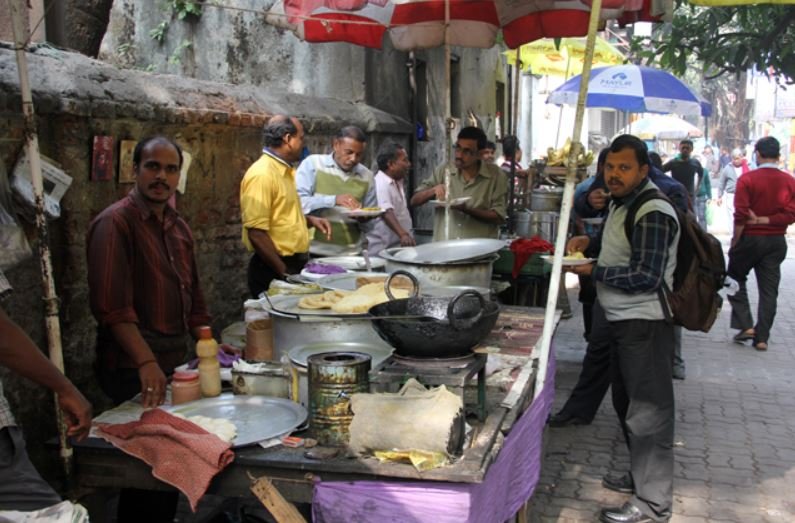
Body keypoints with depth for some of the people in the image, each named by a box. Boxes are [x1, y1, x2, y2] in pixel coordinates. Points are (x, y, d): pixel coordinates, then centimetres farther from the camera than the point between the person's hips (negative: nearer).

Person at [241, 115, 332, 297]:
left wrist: (309, 220, 8)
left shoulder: (284, 171, 11)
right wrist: (284, 272, -18)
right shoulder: (261, 174, -17)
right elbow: (256, 233, -22)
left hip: (294, 265, 9)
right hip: (273, 271, -9)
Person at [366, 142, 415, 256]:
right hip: (382, 250, -9)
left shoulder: (398, 182, 11)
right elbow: (387, 213, -34)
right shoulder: (381, 184, -20)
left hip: (399, 247, 9)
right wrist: (403, 234, -46)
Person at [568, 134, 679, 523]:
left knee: (647, 412, -3)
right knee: (627, 403, 21)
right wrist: (588, 240, 12)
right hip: (622, 320, 11)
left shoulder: (653, 213, -20)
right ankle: (641, 476, 37)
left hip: (645, 325, -11)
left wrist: (593, 271, -16)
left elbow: (646, 277, -24)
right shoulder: (621, 202, 12)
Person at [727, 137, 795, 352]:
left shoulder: (747, 179, -13)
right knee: (769, 289, 8)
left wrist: (734, 243, -7)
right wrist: (765, 220, -8)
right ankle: (762, 337, 10)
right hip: (777, 241, 3)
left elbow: (740, 216, -16)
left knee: (736, 279, 16)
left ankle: (745, 326, 5)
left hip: (750, 238, -3)